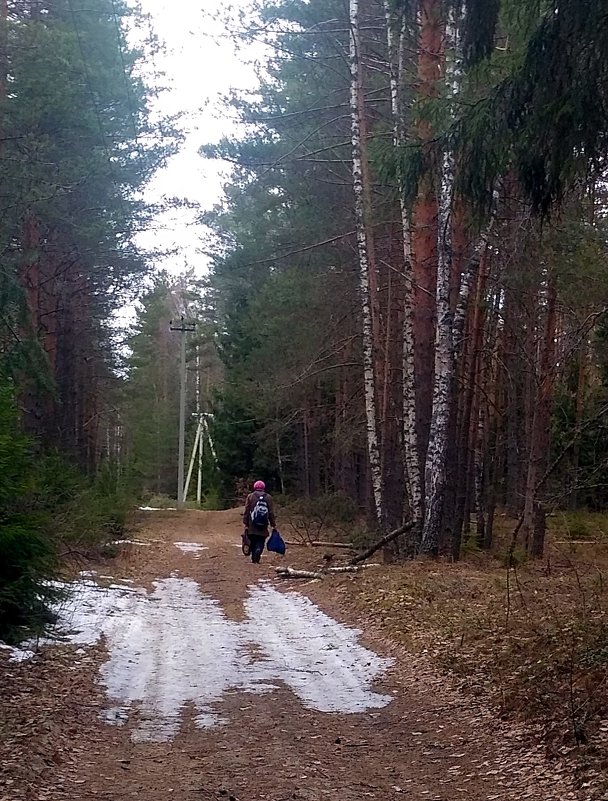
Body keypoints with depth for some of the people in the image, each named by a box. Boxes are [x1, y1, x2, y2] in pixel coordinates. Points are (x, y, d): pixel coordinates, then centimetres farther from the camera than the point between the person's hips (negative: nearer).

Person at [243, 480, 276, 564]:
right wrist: (273, 525, 8)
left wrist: (245, 524, 0)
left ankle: (254, 559, 5)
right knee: (260, 542, 2)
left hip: (252, 526, 0)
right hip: (263, 528, 0)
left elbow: (246, 512, -1)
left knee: (253, 543, 10)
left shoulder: (250, 496, 2)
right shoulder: (268, 497, 5)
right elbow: (271, 513, 4)